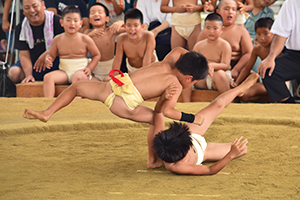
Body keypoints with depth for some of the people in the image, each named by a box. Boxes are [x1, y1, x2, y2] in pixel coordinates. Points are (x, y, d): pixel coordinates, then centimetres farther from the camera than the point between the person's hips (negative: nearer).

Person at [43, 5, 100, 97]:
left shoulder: (85, 39, -1)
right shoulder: (58, 39, 5)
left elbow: (96, 55, 7)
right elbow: (51, 54, 16)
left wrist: (89, 68, -7)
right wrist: (48, 60, -9)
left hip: (80, 71, -3)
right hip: (64, 72, 4)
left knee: (78, 77, -39)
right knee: (48, 77, -22)